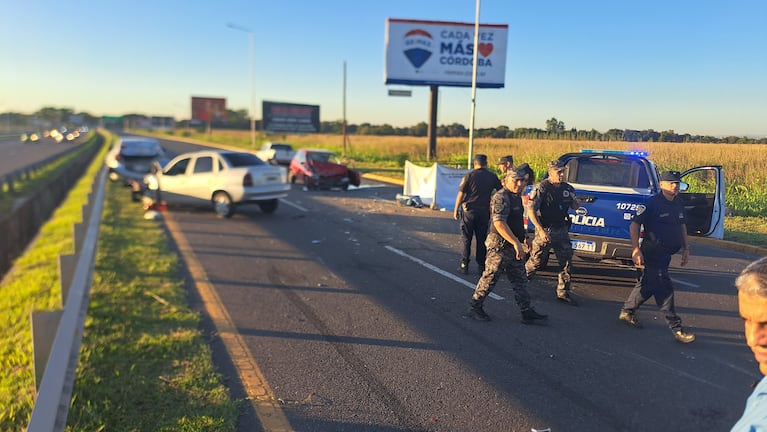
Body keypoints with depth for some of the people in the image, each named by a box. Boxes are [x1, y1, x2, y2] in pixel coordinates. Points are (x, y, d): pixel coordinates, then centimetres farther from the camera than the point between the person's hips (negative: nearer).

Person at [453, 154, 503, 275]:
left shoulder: (469, 175, -6)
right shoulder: (492, 177, 3)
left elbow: (461, 194, -7)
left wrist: (456, 210, 0)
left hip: (469, 211, -2)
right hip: (484, 212, 2)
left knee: (466, 240, 5)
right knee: (481, 240, 10)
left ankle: (464, 266, 6)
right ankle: (481, 266, 13)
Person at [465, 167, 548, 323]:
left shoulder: (516, 197, 14)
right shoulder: (501, 197, -18)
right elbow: (499, 224, -27)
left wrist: (525, 238, 22)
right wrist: (516, 243, -29)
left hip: (514, 246, 9)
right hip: (500, 246, -9)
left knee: (520, 280, 11)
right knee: (490, 278, -1)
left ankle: (527, 312, 17)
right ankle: (474, 307, 12)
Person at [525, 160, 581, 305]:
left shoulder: (567, 188, 7)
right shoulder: (541, 188, -11)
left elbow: (575, 207, 18)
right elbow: (531, 210, -15)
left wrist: (579, 201, -7)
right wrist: (541, 230, -22)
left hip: (562, 231, 6)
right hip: (545, 231, -6)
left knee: (566, 262, 7)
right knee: (536, 261, 2)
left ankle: (563, 292, 19)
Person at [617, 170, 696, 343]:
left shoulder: (678, 203, 10)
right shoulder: (653, 203, -15)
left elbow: (682, 225, 23)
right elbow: (634, 225, -16)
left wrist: (685, 248, 18)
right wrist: (636, 249, -22)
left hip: (665, 254, 9)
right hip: (652, 253, -9)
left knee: (647, 285, 17)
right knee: (664, 289, -7)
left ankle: (627, 312, 34)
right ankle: (677, 329, -1)